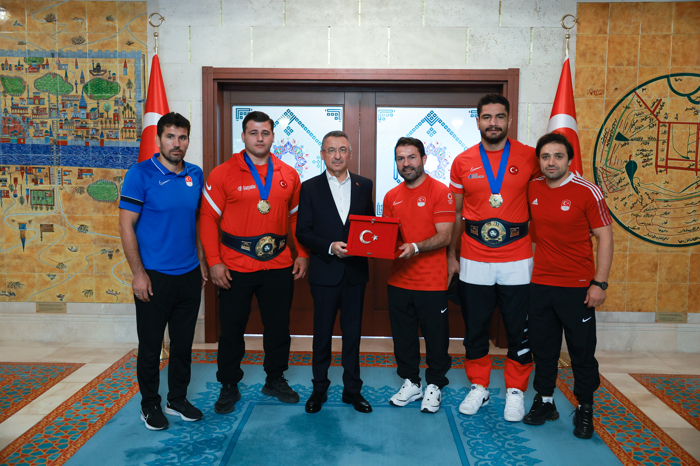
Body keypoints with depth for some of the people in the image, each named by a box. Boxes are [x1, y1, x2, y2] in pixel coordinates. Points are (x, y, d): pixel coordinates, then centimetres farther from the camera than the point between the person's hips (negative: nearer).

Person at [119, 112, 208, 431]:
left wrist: (201, 261, 10)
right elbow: (126, 225, -10)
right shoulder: (141, 174, -9)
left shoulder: (195, 175, 6)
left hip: (189, 275, 5)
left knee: (183, 342, 14)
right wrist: (138, 273, -13)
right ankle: (150, 405, 27)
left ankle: (178, 399, 31)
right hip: (154, 277, -4)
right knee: (150, 345, 8)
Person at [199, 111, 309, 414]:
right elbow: (208, 219, -5)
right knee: (232, 329, 8)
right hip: (235, 267, -3)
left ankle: (275, 380, 33)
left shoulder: (288, 175, 6)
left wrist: (302, 254, 5)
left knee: (278, 326, 13)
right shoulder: (223, 174, -4)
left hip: (279, 266, 3)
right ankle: (229, 387, 26)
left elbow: (296, 217, 12)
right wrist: (214, 261, -10)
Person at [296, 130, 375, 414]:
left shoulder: (364, 185, 6)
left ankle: (352, 389, 25)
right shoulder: (310, 188, 0)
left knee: (353, 332, 11)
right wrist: (330, 247, -17)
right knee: (322, 332, 9)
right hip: (325, 271, -2)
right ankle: (319, 388, 26)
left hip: (356, 271, 2)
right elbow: (302, 231, -4)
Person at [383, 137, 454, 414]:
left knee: (435, 336, 7)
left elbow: (444, 236, -13)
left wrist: (415, 248, -27)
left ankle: (434, 385, 26)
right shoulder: (391, 197, 10)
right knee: (403, 336, 13)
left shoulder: (440, 192, -6)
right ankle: (410, 383, 31)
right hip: (398, 280, 5)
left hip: (432, 282, -5)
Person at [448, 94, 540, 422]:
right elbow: (456, 214, 9)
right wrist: (451, 255, 7)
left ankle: (515, 391, 26)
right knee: (474, 330, 11)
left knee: (518, 331, 7)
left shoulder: (529, 157, 0)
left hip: (517, 261, -1)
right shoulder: (462, 162, 3)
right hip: (474, 262, 1)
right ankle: (478, 387, 29)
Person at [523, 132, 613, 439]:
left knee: (582, 350, 7)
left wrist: (600, 283, -13)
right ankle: (544, 402, 28)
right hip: (540, 284, 4)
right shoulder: (532, 189, 2)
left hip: (577, 286, -3)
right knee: (543, 347, 13)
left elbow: (604, 237, -8)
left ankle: (585, 409, 24)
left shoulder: (587, 192, -9)